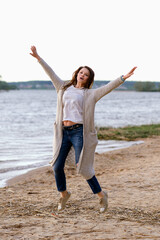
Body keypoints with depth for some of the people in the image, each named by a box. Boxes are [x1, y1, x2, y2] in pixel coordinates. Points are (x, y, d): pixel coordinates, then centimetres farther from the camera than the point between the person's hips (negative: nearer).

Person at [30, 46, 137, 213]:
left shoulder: (90, 94, 4)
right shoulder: (64, 88, 15)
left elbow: (108, 87, -7)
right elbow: (51, 74, 18)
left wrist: (123, 78, -20)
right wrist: (38, 58, 19)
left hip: (79, 132, -4)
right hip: (64, 132, 4)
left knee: (82, 168, -5)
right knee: (57, 166, 4)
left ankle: (101, 195, 13)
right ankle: (64, 194, 28)